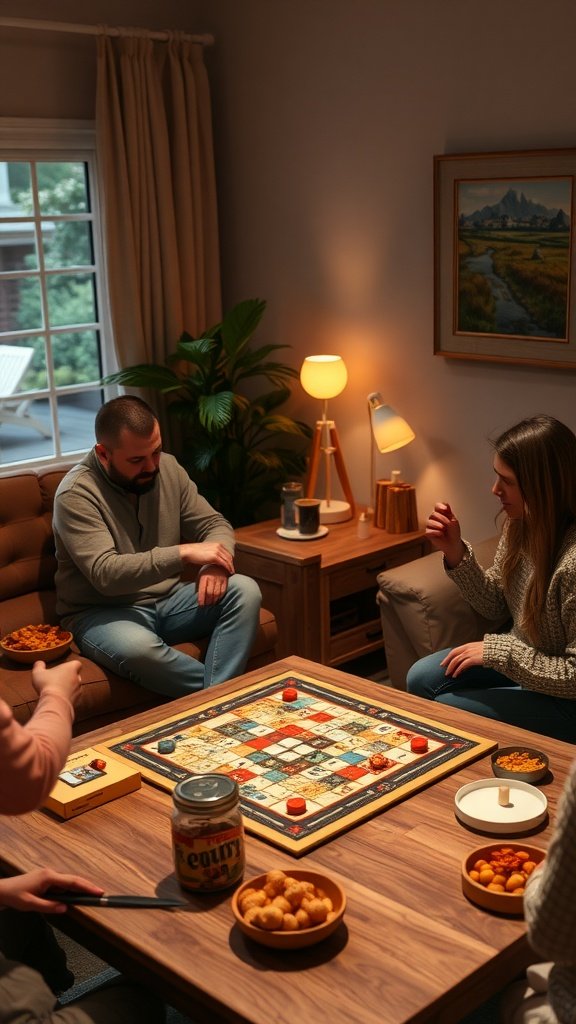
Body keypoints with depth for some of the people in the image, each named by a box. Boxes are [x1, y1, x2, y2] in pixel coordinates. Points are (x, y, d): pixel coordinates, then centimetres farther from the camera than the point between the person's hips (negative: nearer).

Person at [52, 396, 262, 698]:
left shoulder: (167, 467, 2)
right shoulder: (76, 495, -18)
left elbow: (215, 524, 6)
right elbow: (105, 574, -29)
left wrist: (215, 563, -18)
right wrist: (184, 554, -34)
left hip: (168, 600, 6)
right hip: (104, 612, -6)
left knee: (245, 591, -19)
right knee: (137, 648, -39)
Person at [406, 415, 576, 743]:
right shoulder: (519, 525, -9)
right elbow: (495, 605, 3)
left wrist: (496, 651, -22)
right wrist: (456, 552, -12)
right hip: (522, 659, 8)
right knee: (421, 678, 3)